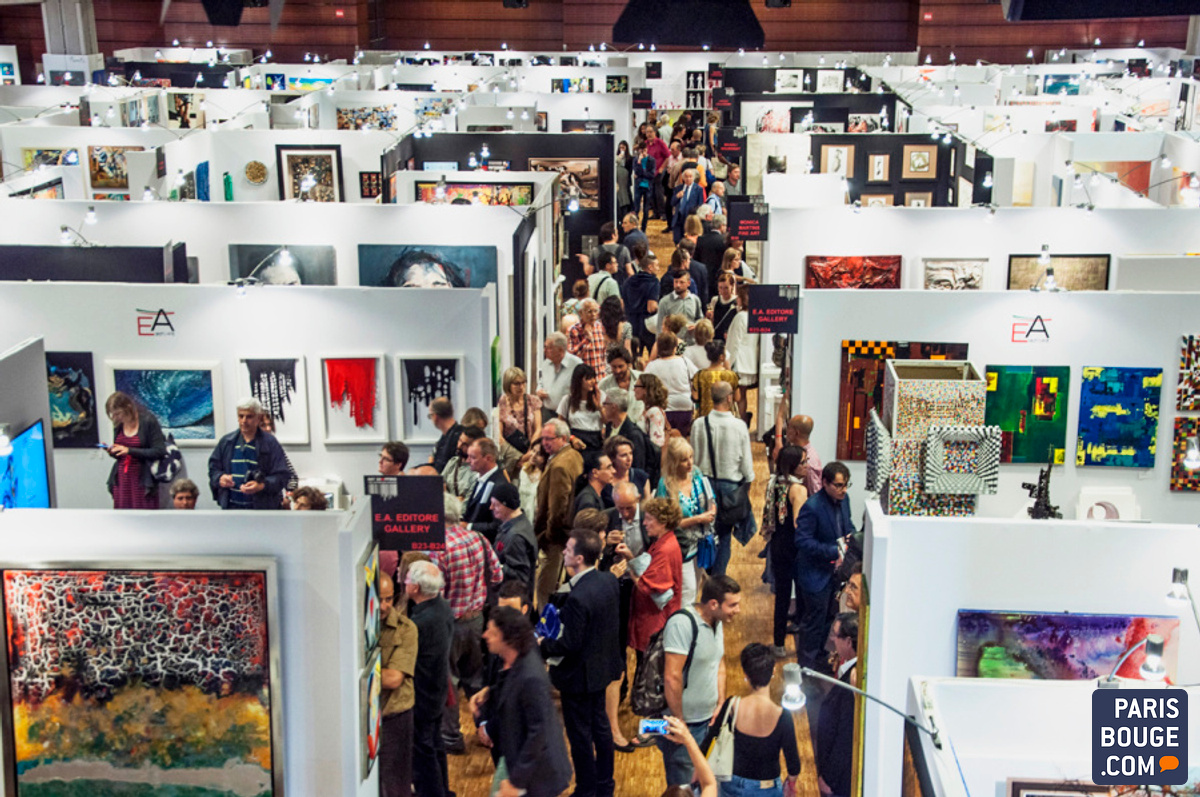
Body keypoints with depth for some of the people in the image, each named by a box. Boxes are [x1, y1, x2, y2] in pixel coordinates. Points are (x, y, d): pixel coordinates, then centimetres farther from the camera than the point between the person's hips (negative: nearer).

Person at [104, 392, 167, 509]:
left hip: (142, 481, -5)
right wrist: (111, 451, -4)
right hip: (121, 481, 5)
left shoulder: (148, 420, -8)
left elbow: (159, 451, -12)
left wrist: (130, 451, -17)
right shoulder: (118, 424, 9)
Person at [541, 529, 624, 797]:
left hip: (580, 674, -8)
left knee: (580, 735, 10)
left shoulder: (578, 598, -32)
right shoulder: (609, 581, -7)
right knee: (599, 724, 23)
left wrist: (542, 644, -9)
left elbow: (569, 645, -26)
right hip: (603, 666, 9)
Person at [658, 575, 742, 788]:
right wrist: (678, 723, -19)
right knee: (682, 788, 4)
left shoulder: (717, 621, 5)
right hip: (684, 725, -8)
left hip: (708, 721, 8)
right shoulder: (682, 624, -23)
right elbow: (672, 678, -25)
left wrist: (720, 703, 10)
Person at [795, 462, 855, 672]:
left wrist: (850, 536, -6)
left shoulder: (843, 500, 1)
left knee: (828, 617, 20)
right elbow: (803, 541, -25)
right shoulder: (812, 507, -24)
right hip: (816, 574, -8)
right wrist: (833, 552, -28)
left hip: (835, 570, 8)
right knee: (814, 620, 3)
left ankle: (819, 655, 38)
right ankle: (807, 663, 18)